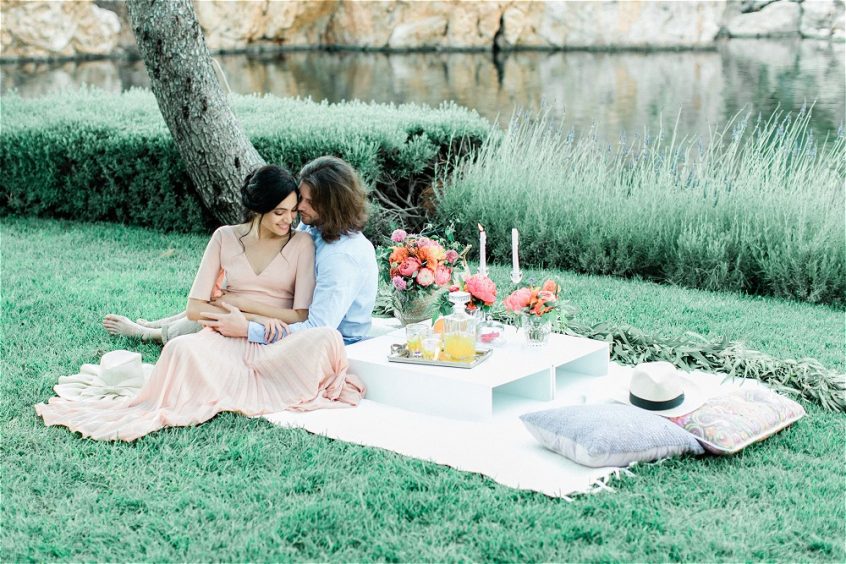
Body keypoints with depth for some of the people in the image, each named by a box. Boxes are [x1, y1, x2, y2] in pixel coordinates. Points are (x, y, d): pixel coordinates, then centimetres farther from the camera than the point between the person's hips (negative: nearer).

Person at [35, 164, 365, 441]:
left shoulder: (301, 244, 3)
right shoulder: (226, 238, 6)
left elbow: (301, 317, -4)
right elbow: (194, 308, 1)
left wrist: (235, 302, -6)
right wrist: (249, 319, -12)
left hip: (278, 343, 1)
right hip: (227, 339, -1)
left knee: (326, 339, -36)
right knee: (183, 349, -35)